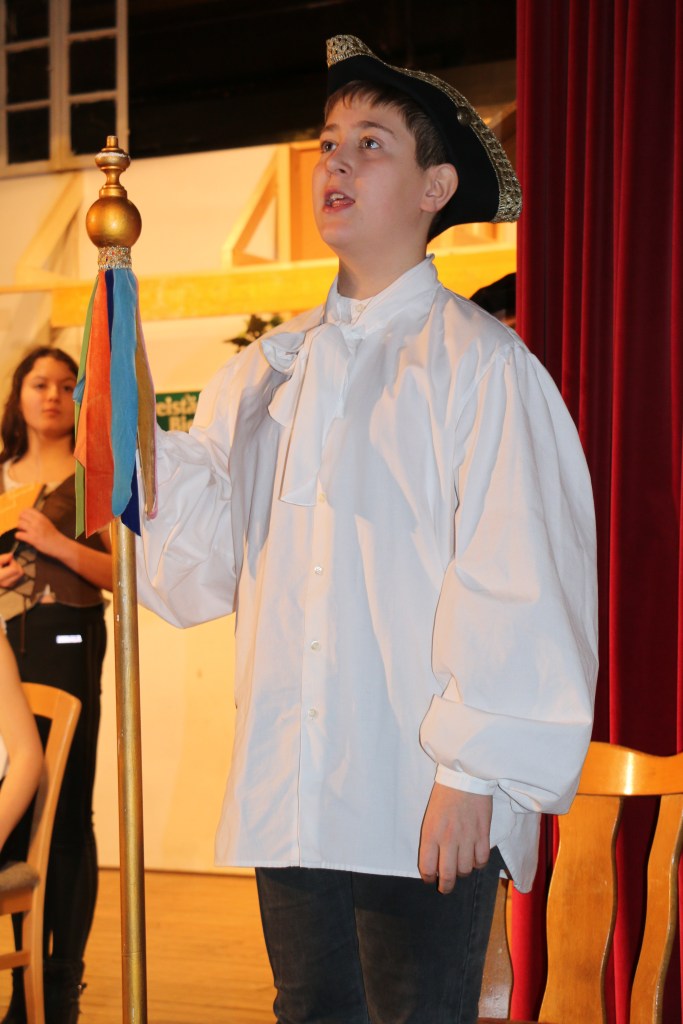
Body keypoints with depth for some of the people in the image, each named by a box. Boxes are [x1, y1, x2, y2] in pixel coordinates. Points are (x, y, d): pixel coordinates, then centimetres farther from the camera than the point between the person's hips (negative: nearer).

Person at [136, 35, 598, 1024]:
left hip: (423, 806, -5)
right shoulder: (270, 368, 14)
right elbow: (205, 559, 10)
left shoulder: (480, 362, -3)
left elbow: (514, 582, -8)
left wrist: (474, 773, -14)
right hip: (289, 797, 5)